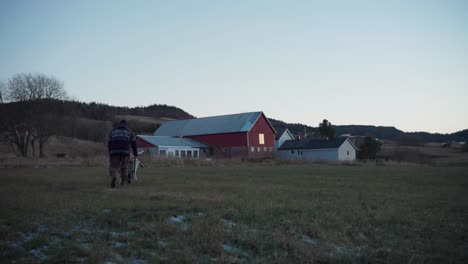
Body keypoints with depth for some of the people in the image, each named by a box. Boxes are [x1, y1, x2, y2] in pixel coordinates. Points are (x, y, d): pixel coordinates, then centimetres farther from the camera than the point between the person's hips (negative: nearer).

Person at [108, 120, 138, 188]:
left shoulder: (113, 131, 20)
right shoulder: (129, 132, 15)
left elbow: (109, 143, 18)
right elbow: (133, 143, 13)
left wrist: (110, 153, 27)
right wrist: (135, 153, 22)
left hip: (114, 152, 0)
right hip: (125, 152, 0)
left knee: (113, 168, 3)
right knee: (124, 168, 11)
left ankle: (114, 177, -28)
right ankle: (122, 183, 11)